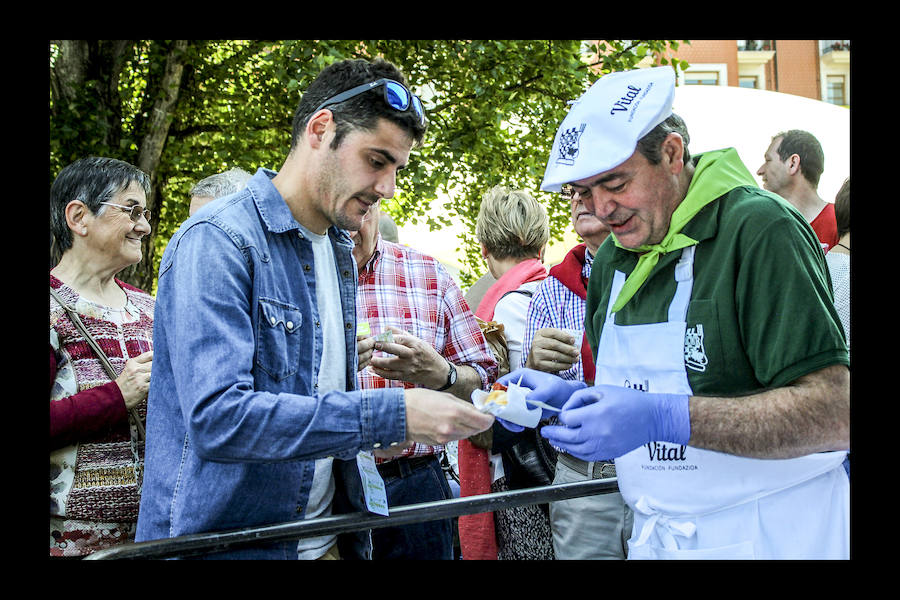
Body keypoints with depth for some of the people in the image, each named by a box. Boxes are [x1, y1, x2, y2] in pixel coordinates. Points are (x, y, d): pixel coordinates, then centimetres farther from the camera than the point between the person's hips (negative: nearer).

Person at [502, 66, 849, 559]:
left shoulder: (761, 230, -18)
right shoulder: (613, 259, 5)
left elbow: (834, 414, -26)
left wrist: (663, 417, -33)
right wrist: (568, 394, -6)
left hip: (768, 538, -6)